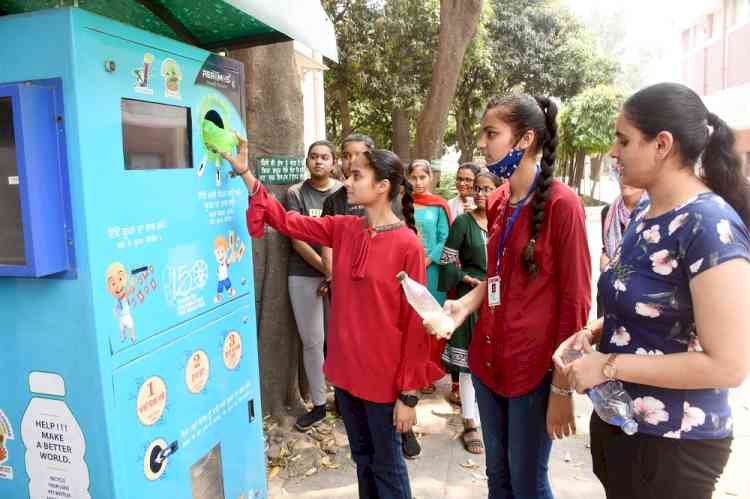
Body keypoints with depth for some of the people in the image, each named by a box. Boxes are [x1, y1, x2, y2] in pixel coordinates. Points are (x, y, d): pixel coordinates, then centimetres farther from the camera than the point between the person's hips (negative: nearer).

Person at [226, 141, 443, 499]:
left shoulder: (408, 245, -17)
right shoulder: (342, 229, 1)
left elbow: (415, 324, -15)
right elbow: (286, 222, 4)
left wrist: (409, 393, -12)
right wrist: (245, 173, -3)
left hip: (384, 377, -6)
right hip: (346, 368, 6)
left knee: (386, 464, 14)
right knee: (361, 457, 23)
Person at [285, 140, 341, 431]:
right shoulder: (295, 194, 3)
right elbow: (297, 239, -4)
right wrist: (327, 268, -11)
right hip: (304, 275, 0)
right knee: (312, 340, 5)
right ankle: (318, 405, 19)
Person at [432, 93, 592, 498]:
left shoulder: (561, 204, -15)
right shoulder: (497, 203, 6)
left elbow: (575, 302, -14)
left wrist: (562, 389, -13)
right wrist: (466, 303, -2)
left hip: (534, 367, -6)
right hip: (487, 359, 6)